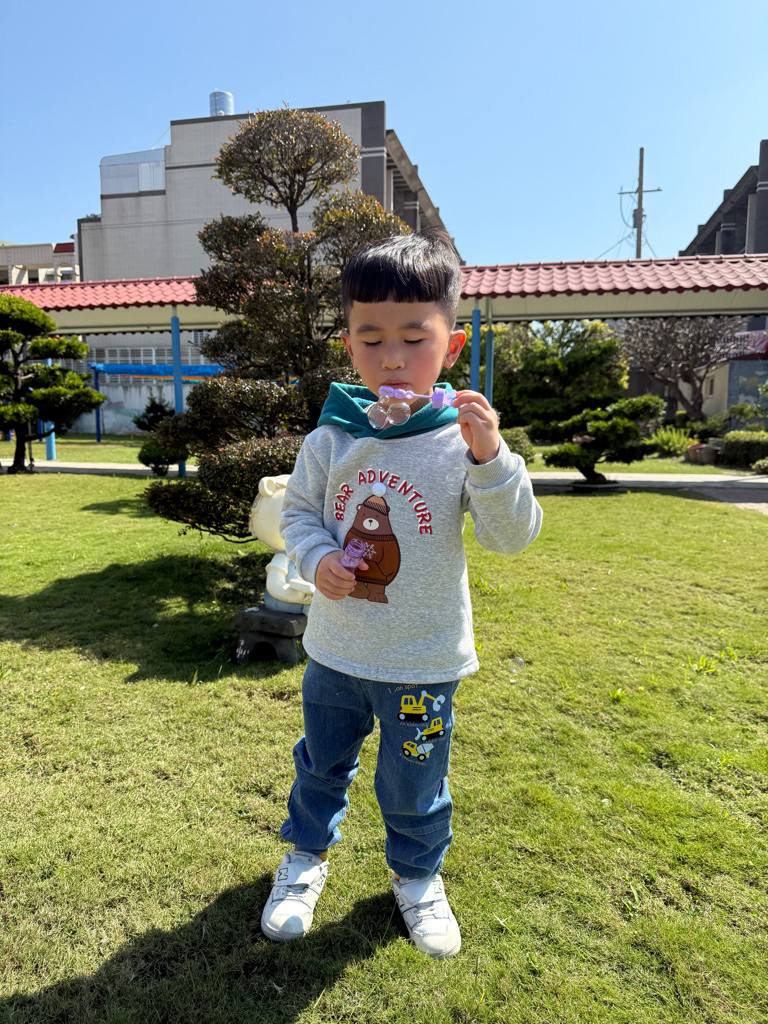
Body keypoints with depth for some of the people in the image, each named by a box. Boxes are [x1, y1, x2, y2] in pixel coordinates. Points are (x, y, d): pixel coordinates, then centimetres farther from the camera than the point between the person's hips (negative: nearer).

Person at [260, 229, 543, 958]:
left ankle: (418, 874, 49)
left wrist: (490, 459, -35)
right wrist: (317, 558, -17)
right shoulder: (332, 436, -9)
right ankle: (307, 854, 53)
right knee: (320, 763, 25)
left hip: (424, 661, -2)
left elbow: (512, 537, -19)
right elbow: (297, 511, 3)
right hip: (335, 649, 3)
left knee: (414, 786, 19)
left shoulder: (464, 440, -15)